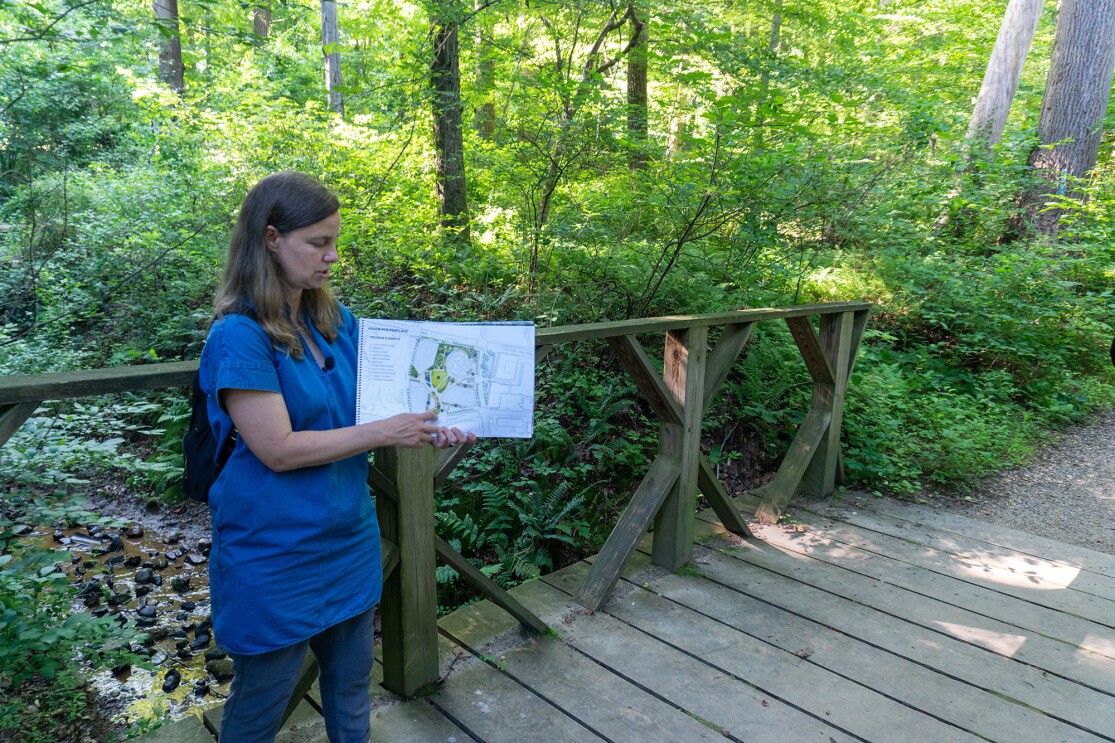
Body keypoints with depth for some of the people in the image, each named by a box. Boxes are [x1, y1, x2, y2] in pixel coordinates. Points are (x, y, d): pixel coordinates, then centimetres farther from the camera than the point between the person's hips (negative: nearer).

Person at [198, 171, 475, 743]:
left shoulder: (338, 321, 2)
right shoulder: (239, 335, -20)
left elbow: (362, 408, 10)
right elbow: (278, 449, -23)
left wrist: (427, 429, -9)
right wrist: (386, 433, -20)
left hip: (349, 538, 6)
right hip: (275, 553, -6)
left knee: (351, 682, 21)